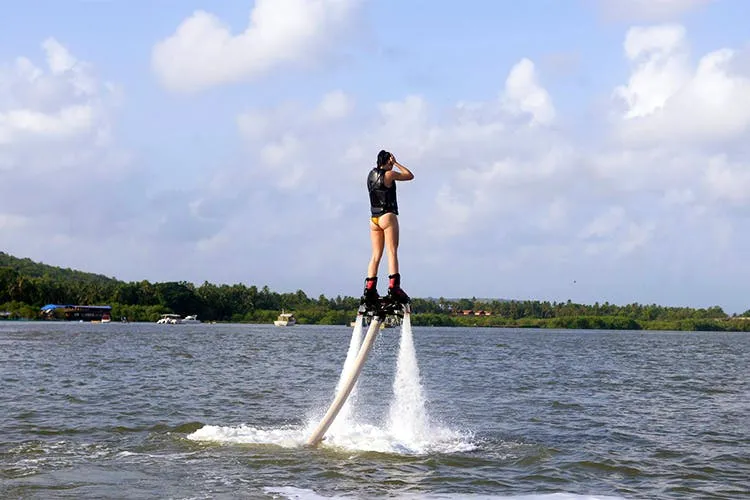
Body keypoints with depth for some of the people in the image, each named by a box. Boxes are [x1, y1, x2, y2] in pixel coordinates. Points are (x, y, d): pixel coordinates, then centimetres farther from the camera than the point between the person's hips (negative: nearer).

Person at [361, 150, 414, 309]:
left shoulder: (371, 174, 12)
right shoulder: (389, 174, -7)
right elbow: (410, 176, 3)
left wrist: (392, 164, 23)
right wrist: (396, 163, 6)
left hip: (374, 218, 7)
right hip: (388, 216, -7)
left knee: (376, 255, 5)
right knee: (392, 252, -9)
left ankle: (369, 289, -3)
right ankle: (394, 286, -20)